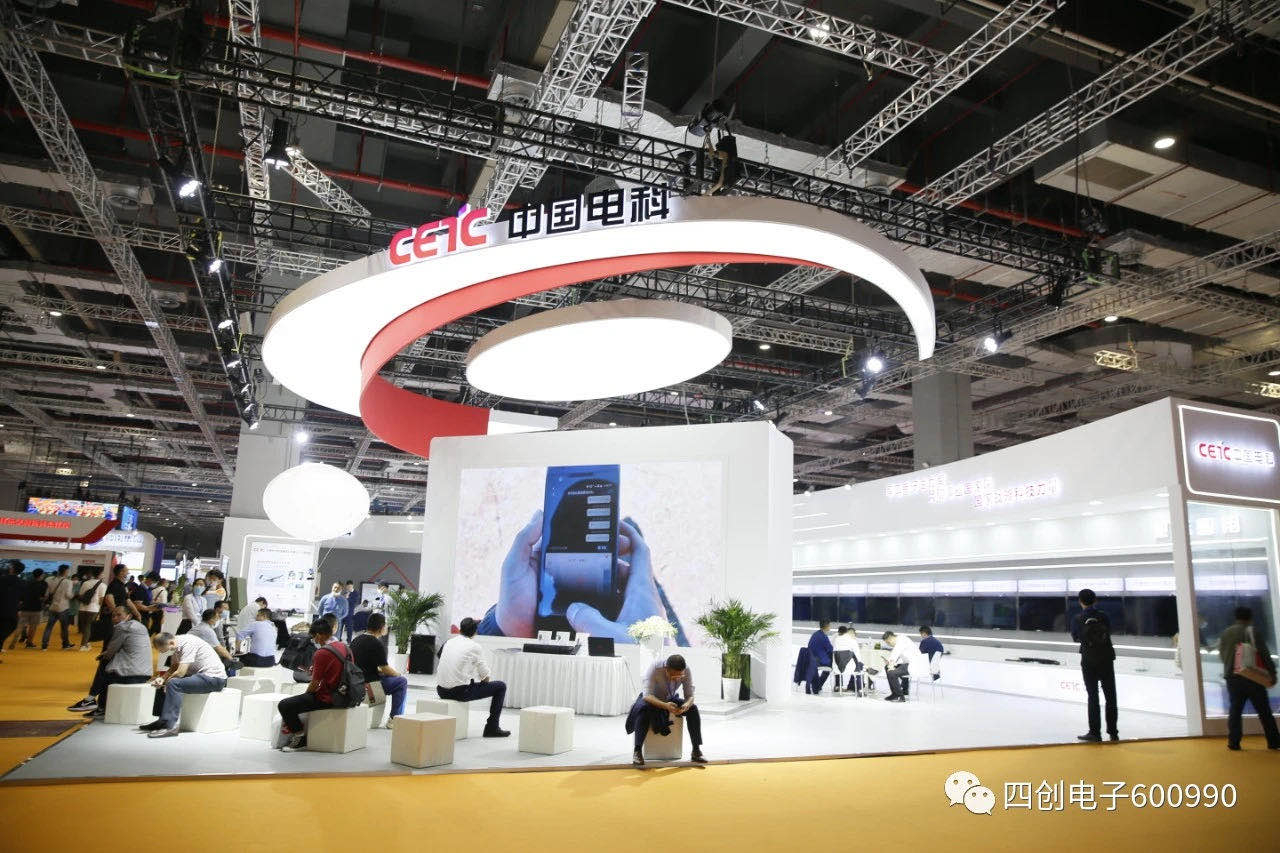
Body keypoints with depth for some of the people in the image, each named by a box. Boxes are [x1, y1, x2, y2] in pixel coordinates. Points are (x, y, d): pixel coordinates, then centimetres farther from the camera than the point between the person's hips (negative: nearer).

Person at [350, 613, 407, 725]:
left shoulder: (356, 639, 9)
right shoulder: (377, 644, -17)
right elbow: (386, 670, -12)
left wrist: (380, 671, 15)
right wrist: (398, 674, 7)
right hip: (367, 684, -9)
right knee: (402, 681, 1)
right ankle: (394, 719, 2)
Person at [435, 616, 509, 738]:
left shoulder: (449, 642, 12)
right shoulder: (475, 647, -5)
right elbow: (485, 676, 0)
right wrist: (484, 680, 25)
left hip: (441, 691, 6)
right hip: (460, 692, -6)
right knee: (500, 687, 6)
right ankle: (492, 727, 9)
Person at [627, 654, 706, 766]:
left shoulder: (687, 670, -23)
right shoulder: (655, 668, -33)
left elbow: (690, 695, -18)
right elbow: (647, 695, -37)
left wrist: (686, 705, -42)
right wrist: (665, 705, -53)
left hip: (672, 700, 3)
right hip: (653, 699, -3)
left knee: (693, 709, -23)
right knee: (644, 708, -36)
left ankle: (696, 751, -15)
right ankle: (637, 751, -30)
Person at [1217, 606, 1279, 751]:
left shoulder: (1224, 634, 11)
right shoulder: (1250, 631, -5)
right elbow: (1264, 653, -9)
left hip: (1232, 678, 4)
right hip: (1251, 677, -4)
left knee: (1235, 710, 7)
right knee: (1264, 711, 7)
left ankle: (1233, 742, 3)